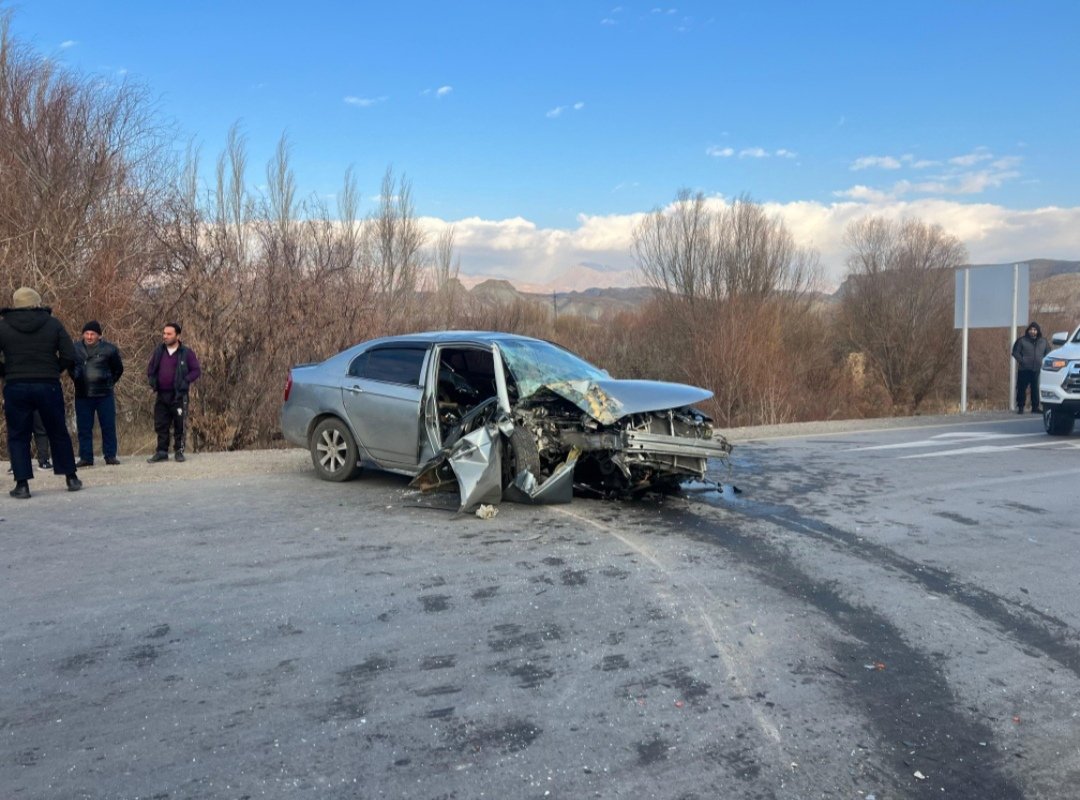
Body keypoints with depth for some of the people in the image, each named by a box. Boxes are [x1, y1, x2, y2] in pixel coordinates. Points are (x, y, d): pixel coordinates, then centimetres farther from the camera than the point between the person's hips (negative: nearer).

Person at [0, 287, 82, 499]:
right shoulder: (52, 324, 1)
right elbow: (69, 356, -4)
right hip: (48, 386, 1)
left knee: (18, 436, 8)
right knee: (58, 433, 12)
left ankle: (22, 484, 4)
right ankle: (71, 478, 17)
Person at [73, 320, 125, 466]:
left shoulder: (109, 349, -4)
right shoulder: (75, 349, 2)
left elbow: (118, 369, 8)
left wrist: (109, 383, 5)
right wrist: (77, 381, 9)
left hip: (104, 394, -2)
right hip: (82, 395, 2)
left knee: (108, 426, 2)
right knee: (84, 428, 5)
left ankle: (110, 455, 10)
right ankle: (86, 457, 11)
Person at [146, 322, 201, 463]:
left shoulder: (186, 352, -5)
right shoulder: (158, 351, 8)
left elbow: (196, 370, -3)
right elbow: (150, 368, 20)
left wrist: (185, 381, -15)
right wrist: (152, 380, 3)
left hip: (179, 396, -4)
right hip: (161, 395, 4)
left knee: (180, 425, 2)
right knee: (160, 425, 6)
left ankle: (179, 451, 12)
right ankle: (162, 452, 12)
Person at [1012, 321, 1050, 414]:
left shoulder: (1043, 341, 11)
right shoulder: (1022, 340, -1)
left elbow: (1048, 352, 17)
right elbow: (1015, 352, -1)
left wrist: (1043, 361, 3)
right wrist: (1021, 361, -12)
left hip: (1037, 370, 3)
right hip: (1024, 370, -3)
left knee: (1036, 389, 3)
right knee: (1022, 389, -1)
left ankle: (1035, 407, 14)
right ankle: (1020, 407, 7)